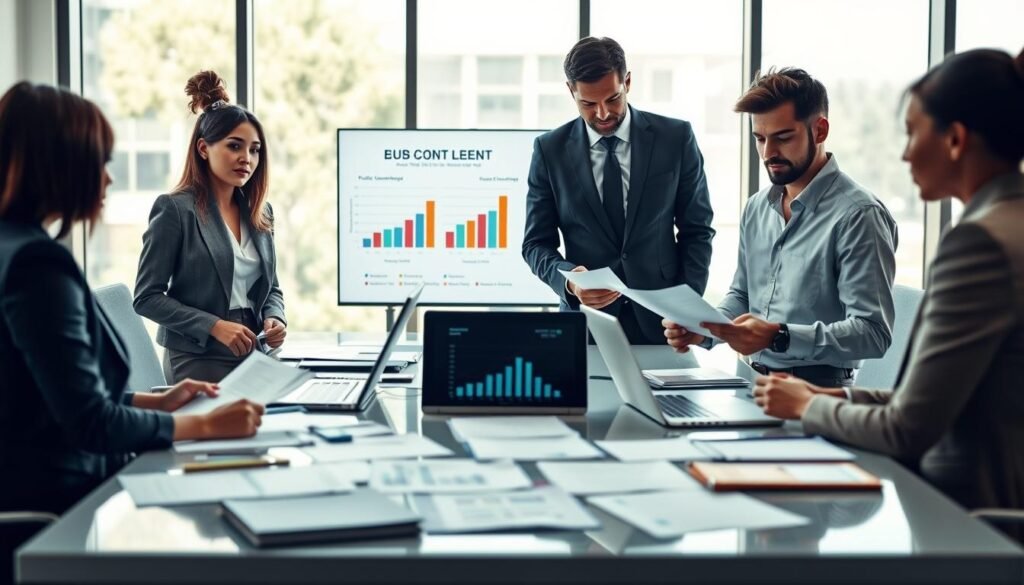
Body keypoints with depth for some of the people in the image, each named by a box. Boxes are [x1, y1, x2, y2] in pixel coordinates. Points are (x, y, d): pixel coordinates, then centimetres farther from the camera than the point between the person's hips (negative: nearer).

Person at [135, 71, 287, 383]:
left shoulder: (260, 213, 11)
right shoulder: (175, 210, -7)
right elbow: (147, 297, -10)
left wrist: (274, 319, -2)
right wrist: (214, 326, -18)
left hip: (255, 358, 5)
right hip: (198, 362, -5)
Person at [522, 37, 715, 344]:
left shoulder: (676, 138, -2)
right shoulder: (550, 150, -1)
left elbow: (696, 231, 2)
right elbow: (537, 242, 1)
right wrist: (568, 280, -19)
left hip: (661, 320, 0)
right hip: (587, 325, 0)